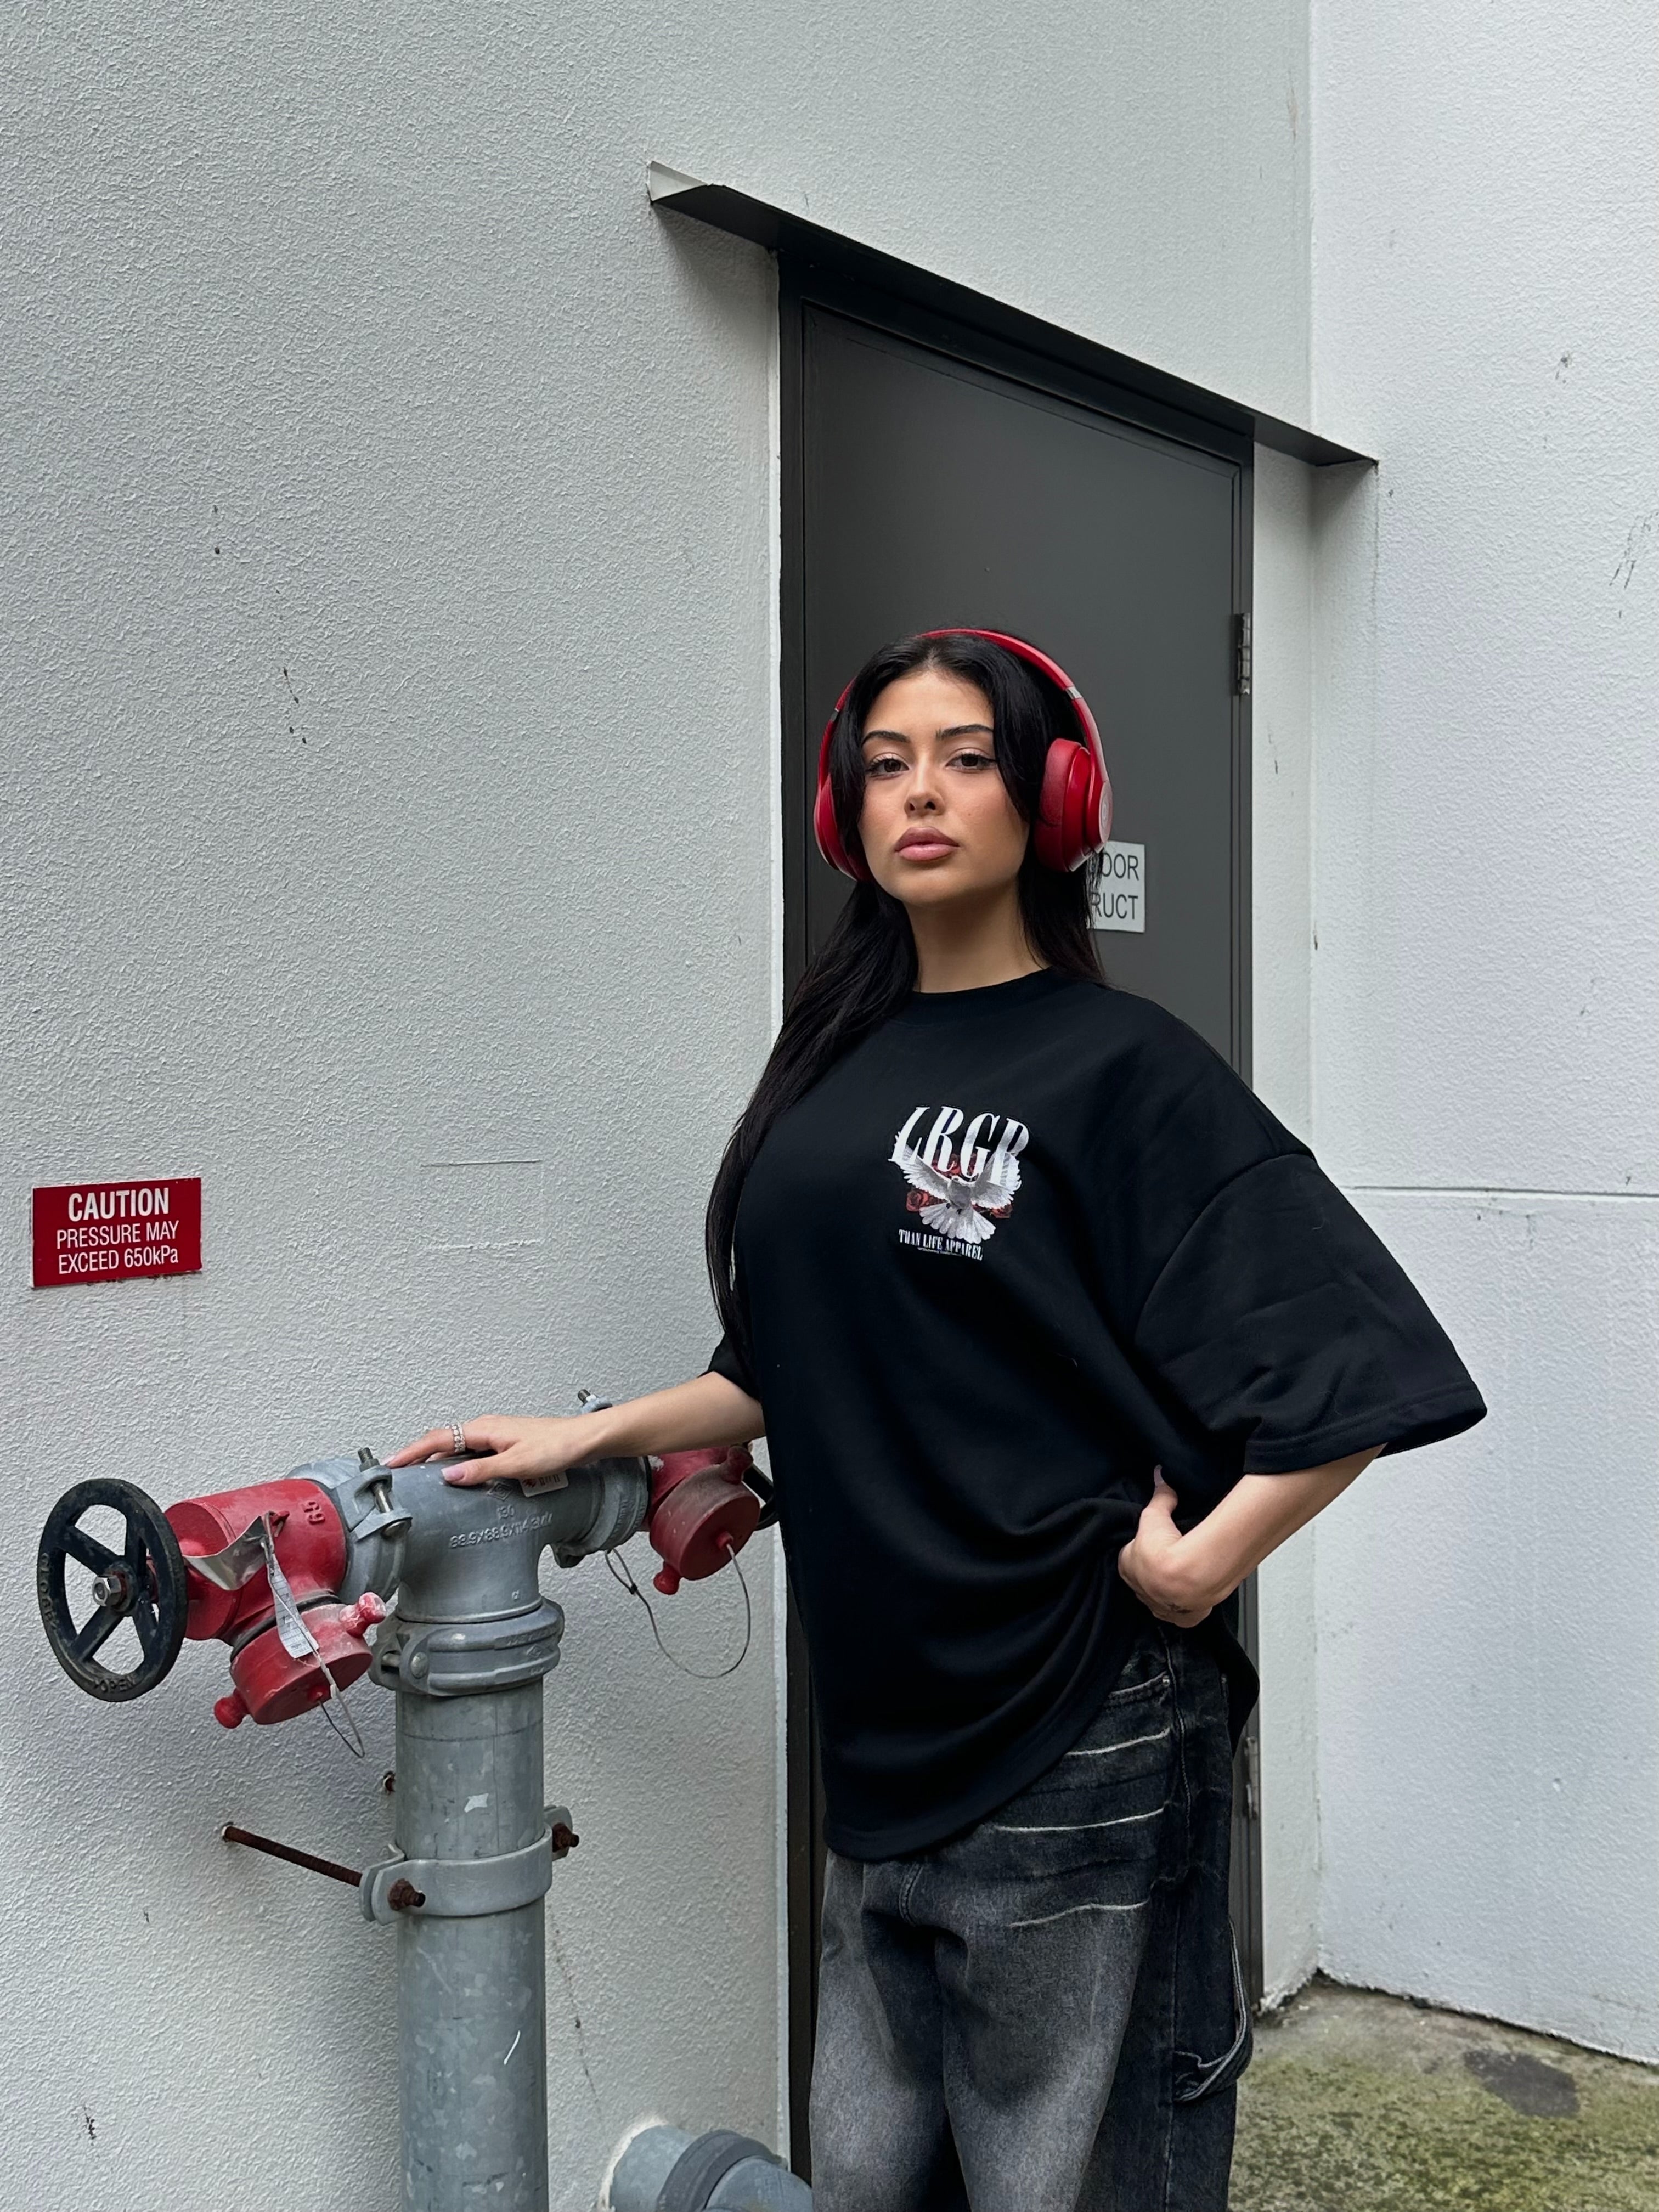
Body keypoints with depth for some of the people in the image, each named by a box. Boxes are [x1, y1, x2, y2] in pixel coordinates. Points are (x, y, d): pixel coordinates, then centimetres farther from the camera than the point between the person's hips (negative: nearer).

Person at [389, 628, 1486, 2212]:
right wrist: (590, 1436, 11)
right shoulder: (840, 1060, 9)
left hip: (1075, 1745, -6)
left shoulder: (1121, 1068, -10)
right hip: (885, 1726, 7)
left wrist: (1204, 1559, -16)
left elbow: (1367, 1363, -13)